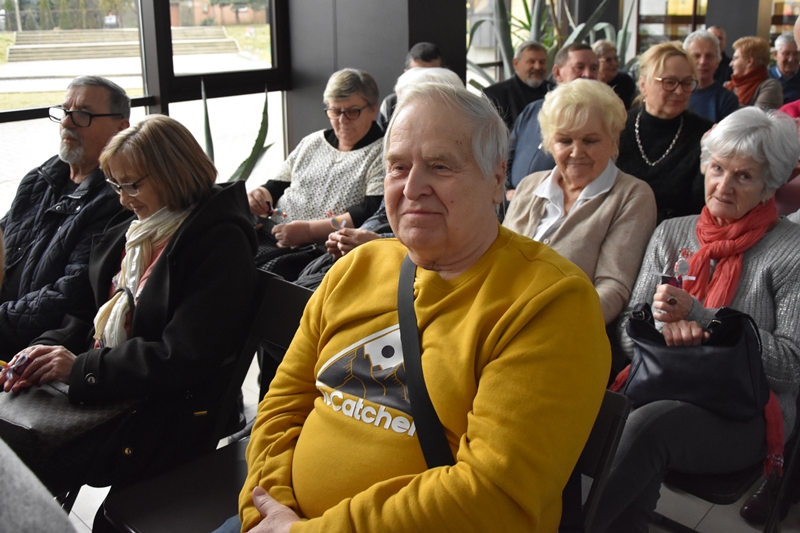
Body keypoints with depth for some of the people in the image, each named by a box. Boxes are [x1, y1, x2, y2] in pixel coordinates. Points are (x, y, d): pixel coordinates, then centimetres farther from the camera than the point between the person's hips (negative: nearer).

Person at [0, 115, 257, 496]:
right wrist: (51, 350, -2)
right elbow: (98, 315, 17)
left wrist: (82, 367, -17)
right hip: (101, 384, 8)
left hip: (166, 412, -8)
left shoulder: (220, 243, -15)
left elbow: (183, 360, -20)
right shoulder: (131, 228, 12)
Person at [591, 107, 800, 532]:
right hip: (660, 390, 3)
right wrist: (664, 323, -12)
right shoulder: (671, 233, 13)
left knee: (649, 424, -34)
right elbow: (628, 331, 12)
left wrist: (698, 315, -14)